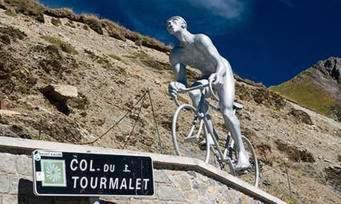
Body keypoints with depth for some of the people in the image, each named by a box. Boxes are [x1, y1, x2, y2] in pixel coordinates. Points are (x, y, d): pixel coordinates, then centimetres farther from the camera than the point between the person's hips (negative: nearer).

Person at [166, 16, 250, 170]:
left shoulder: (200, 40, -28)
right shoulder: (175, 55, -15)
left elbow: (220, 64, -36)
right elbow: (182, 82, -23)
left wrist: (217, 75, -59)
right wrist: (175, 86, -47)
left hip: (223, 73, -4)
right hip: (206, 77, 4)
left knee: (226, 110, -24)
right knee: (194, 91, -30)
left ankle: (242, 152, -13)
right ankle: (209, 135, -23)